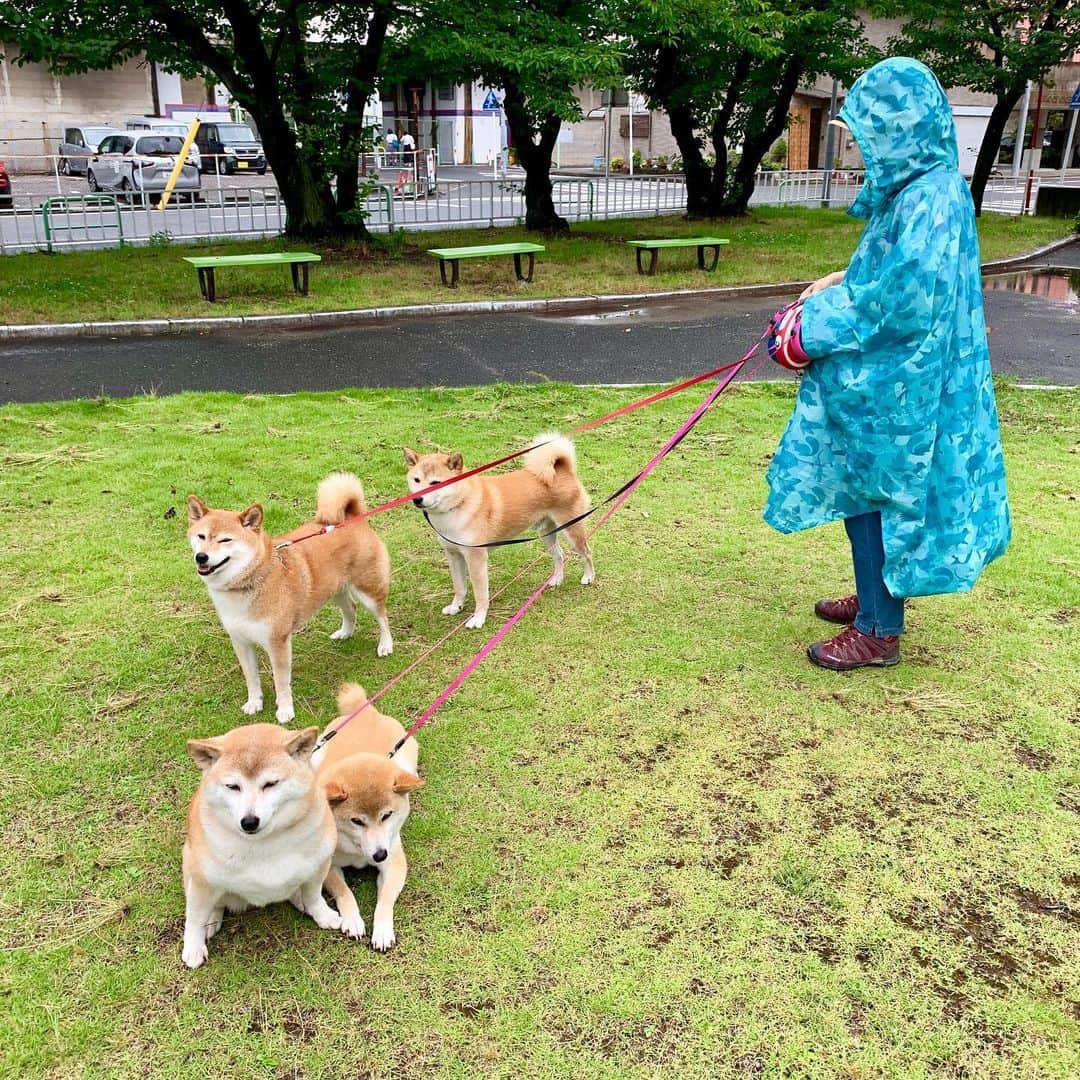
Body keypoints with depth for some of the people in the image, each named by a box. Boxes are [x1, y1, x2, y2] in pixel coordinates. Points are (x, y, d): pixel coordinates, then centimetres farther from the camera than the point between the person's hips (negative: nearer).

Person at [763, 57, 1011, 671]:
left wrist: (809, 335, -18)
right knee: (869, 492, 19)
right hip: (889, 378, 10)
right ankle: (877, 597, 36)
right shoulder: (919, 187, 9)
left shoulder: (929, 199, -21)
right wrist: (839, 284, 8)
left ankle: (879, 631, 14)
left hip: (898, 388, -10)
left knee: (874, 495, 1)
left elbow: (904, 303, -26)